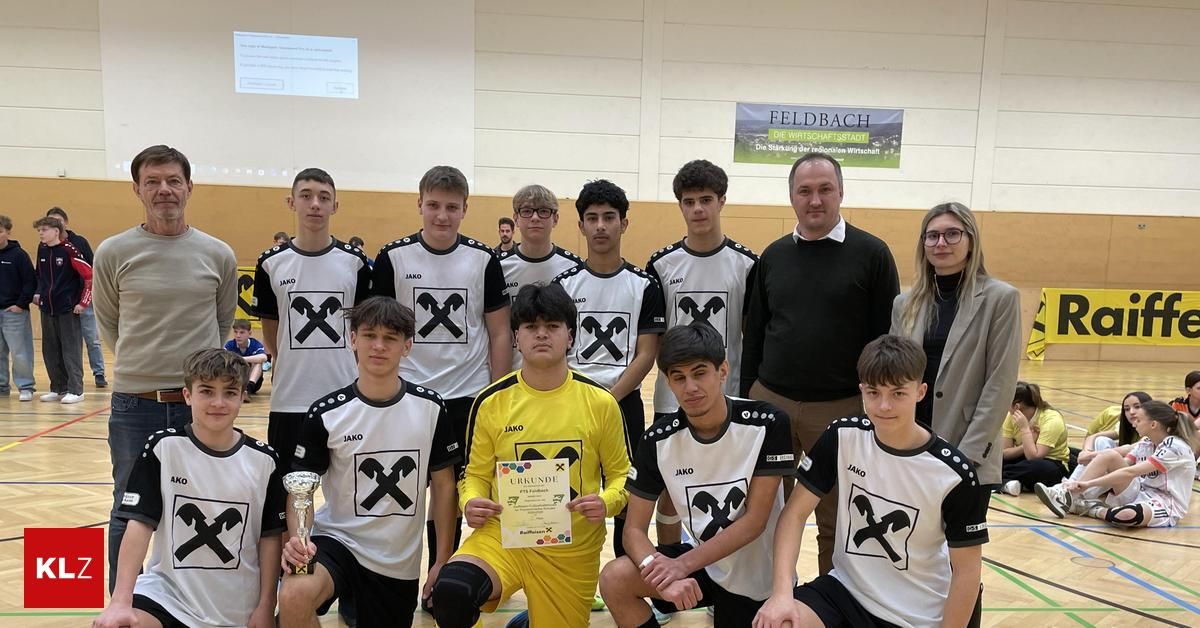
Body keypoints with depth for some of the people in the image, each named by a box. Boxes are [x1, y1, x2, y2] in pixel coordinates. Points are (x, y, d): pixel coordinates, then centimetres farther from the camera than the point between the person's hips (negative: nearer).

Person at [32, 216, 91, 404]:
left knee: (71, 350, -2)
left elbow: (90, 275, -13)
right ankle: (58, 388, 21)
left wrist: (83, 302, -13)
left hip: (68, 309, -7)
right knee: (50, 352, 10)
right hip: (47, 309, 7)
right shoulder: (42, 250, 8)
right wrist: (38, 293, 10)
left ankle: (75, 390, 4)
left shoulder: (68, 250, -11)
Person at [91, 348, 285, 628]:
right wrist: (120, 601, -17)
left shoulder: (263, 459, -6)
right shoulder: (163, 447, -8)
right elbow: (139, 524, -9)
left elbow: (270, 536, 1)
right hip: (169, 590, -1)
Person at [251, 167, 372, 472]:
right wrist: (287, 367, 8)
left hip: (345, 396, 0)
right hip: (288, 399, 0)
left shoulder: (355, 262, 0)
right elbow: (269, 328, 9)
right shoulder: (272, 263, 0)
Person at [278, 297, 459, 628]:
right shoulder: (326, 413, -8)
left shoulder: (429, 407, -5)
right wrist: (296, 539, -22)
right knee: (293, 597, -31)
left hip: (401, 562, 3)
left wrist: (442, 561, 1)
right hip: (337, 540, -2)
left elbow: (443, 485, 2)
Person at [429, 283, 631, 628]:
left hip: (573, 550, 1)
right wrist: (470, 503, -14)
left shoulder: (600, 402, -6)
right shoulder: (491, 402, -4)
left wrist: (607, 501, -16)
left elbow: (620, 473, 5)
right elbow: (476, 474, 7)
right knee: (450, 591, -30)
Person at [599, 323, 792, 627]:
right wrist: (663, 575, -32)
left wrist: (683, 565, -25)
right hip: (703, 562, 2)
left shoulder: (767, 424, -20)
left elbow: (755, 521, -19)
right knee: (615, 580, -19)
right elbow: (634, 530, -11)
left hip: (758, 574, -2)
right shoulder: (658, 440, -12)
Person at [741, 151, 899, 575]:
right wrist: (746, 397, 10)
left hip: (842, 409, -3)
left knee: (836, 523, 8)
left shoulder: (871, 253, -2)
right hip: (771, 403, 3)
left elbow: (887, 339, -2)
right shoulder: (773, 256, 8)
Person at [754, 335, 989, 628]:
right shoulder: (842, 437, -11)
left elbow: (967, 570, -7)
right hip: (845, 588, 1)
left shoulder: (954, 474, -17)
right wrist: (782, 593, -20)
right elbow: (795, 513, -8)